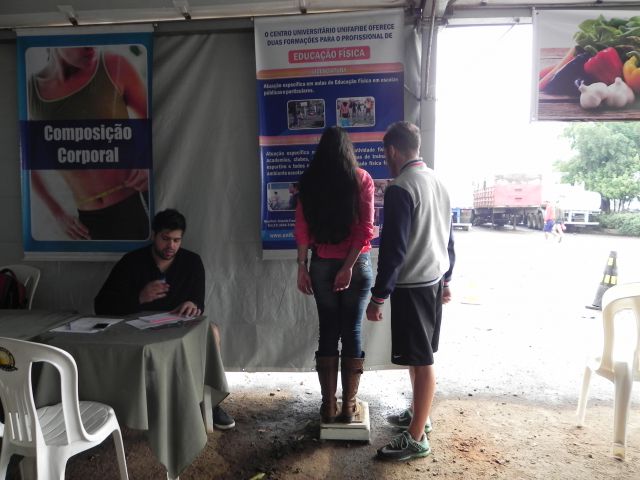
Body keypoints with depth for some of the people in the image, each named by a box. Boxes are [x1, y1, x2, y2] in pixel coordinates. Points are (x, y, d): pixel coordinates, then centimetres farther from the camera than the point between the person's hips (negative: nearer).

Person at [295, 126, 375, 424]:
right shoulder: (361, 179, -3)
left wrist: (302, 266, 4)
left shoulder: (310, 181, 2)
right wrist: (349, 266, -10)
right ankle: (349, 406, 15)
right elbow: (366, 228, -11)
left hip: (322, 265, 2)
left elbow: (302, 228, -1)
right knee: (352, 331, 7)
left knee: (328, 332, 10)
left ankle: (328, 405, 17)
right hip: (356, 264, -1)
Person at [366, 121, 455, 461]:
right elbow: (448, 238, 14)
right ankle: (418, 414, 36)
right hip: (434, 282, 9)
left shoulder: (400, 189, -18)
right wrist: (445, 280, 22)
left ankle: (417, 438, 13)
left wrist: (378, 296, -15)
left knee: (421, 360, 0)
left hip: (412, 286, -9)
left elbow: (394, 249, -21)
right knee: (420, 356, 20)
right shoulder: (437, 182, 9)